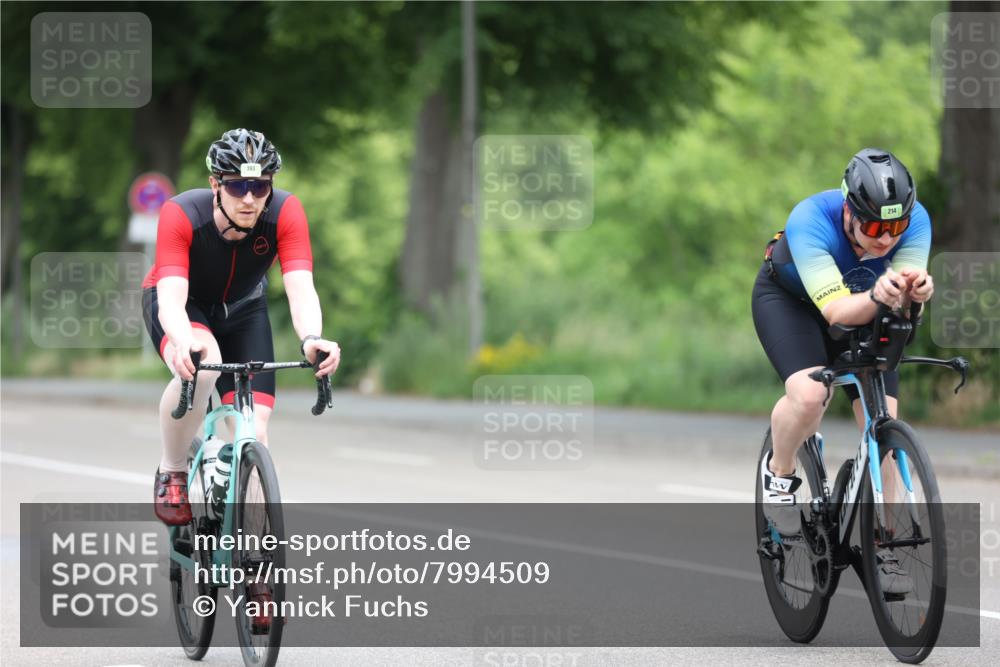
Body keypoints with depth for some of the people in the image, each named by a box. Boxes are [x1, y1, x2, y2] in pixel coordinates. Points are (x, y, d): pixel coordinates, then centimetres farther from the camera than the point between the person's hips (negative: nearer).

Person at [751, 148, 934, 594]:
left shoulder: (914, 220, -29)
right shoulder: (811, 221, -39)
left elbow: (905, 305, -34)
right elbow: (837, 311, -46)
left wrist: (915, 292, -57)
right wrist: (876, 297, -66)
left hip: (861, 306, 4)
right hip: (788, 299, -4)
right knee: (809, 394, -31)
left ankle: (880, 549, 1)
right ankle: (778, 474, 0)